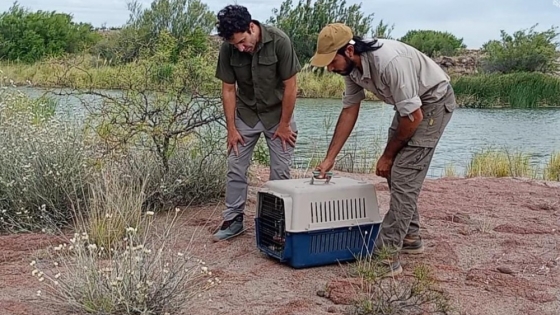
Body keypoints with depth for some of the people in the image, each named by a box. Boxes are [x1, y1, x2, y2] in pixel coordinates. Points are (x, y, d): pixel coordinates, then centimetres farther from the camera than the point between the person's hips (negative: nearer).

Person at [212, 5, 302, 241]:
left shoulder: (279, 41, -26)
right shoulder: (228, 49, -17)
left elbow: (290, 86, -18)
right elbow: (228, 89, -7)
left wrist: (284, 124, -13)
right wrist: (231, 128, -7)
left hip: (277, 113, -2)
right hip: (246, 114, 3)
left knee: (281, 171, -1)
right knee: (235, 168, 1)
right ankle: (233, 220, 12)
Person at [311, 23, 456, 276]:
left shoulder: (390, 61, -36)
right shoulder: (352, 67, -9)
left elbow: (414, 117, -29)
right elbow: (349, 112, 2)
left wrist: (387, 155, -15)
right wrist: (329, 159, 1)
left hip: (434, 100, -9)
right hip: (410, 104, 9)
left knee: (404, 176, -15)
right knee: (396, 171, 14)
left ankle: (386, 257, -15)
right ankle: (410, 238, 30)